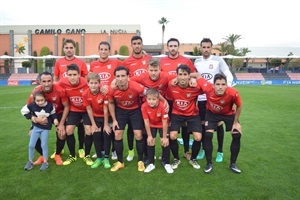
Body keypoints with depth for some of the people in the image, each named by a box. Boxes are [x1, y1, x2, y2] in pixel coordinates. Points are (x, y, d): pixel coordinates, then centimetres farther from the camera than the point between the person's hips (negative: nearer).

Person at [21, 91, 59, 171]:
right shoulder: (32, 105, -17)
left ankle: (45, 162, 17)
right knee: (31, 145, 5)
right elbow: (23, 111, 0)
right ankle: (30, 161, 24)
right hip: (36, 127, 2)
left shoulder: (50, 105, -17)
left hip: (45, 128, -1)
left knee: (44, 145, 2)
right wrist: (31, 117, -10)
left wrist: (55, 119, -14)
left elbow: (53, 113, 2)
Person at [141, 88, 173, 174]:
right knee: (150, 142, -4)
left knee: (165, 142, -8)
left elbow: (165, 123, -27)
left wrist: (165, 137, -20)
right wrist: (149, 135, -14)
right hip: (152, 125, 2)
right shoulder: (144, 106, -29)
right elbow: (146, 122, -19)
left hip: (162, 125, -2)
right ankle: (151, 164, 12)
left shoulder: (162, 106, -35)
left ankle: (167, 164, 10)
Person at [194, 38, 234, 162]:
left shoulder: (218, 60, -3)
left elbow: (229, 76, -7)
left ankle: (220, 151, 17)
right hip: (202, 97, 3)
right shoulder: (197, 62, 8)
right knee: (202, 123, 8)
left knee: (218, 123, 3)